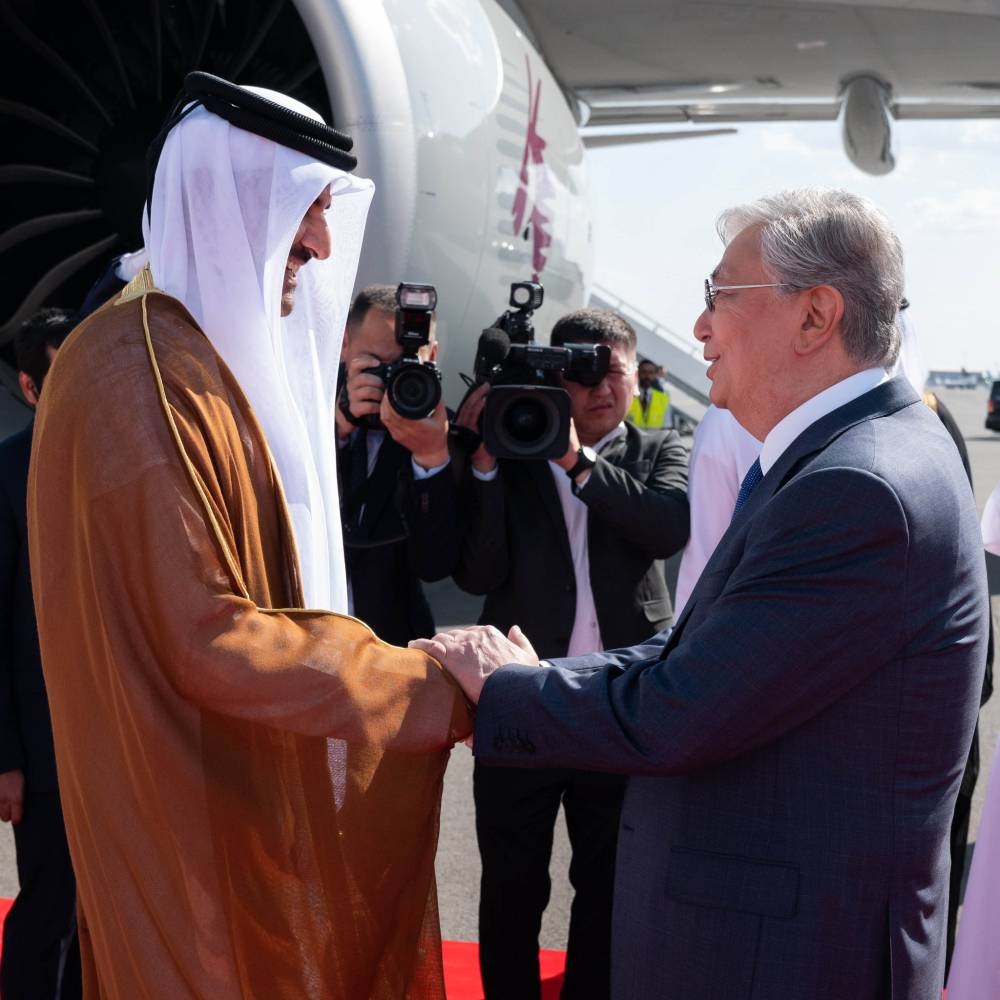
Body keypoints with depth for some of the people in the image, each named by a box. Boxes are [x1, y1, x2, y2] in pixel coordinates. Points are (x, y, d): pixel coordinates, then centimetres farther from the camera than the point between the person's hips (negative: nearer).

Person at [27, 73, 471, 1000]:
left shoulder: (224, 354, 9)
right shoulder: (143, 372, -21)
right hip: (198, 823, -9)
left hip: (260, 793, 9)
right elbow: (209, 641, -24)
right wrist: (437, 686, -18)